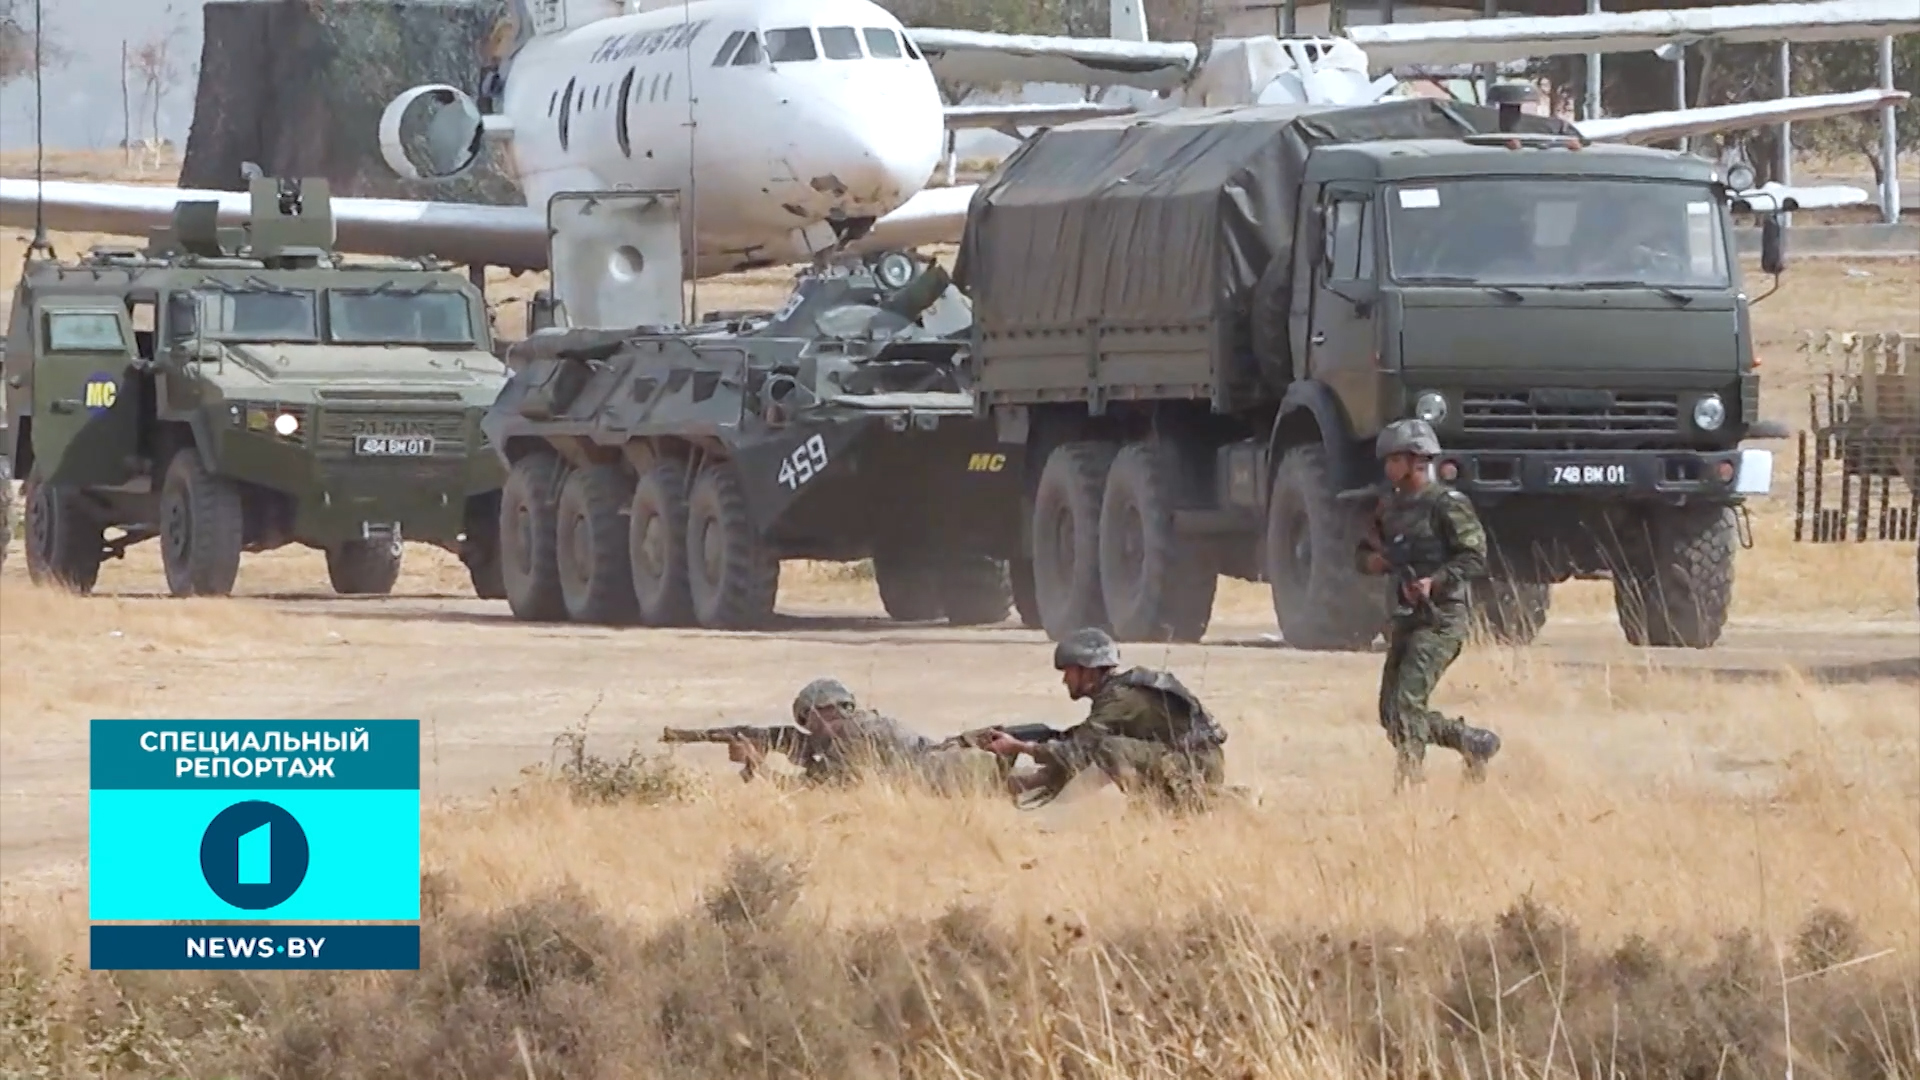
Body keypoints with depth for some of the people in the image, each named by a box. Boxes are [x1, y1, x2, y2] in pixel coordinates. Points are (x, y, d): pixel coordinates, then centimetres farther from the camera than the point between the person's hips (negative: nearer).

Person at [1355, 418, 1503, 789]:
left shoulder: (1446, 504, -10)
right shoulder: (1390, 505, 13)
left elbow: (1475, 557, -13)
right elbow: (1365, 550, 23)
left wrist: (1436, 580, -25)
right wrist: (1372, 560, -1)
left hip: (1440, 617, -9)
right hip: (1406, 618, 9)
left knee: (1407, 703, -18)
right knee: (1391, 713, 7)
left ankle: (1408, 783, -16)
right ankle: (1476, 743, 22)